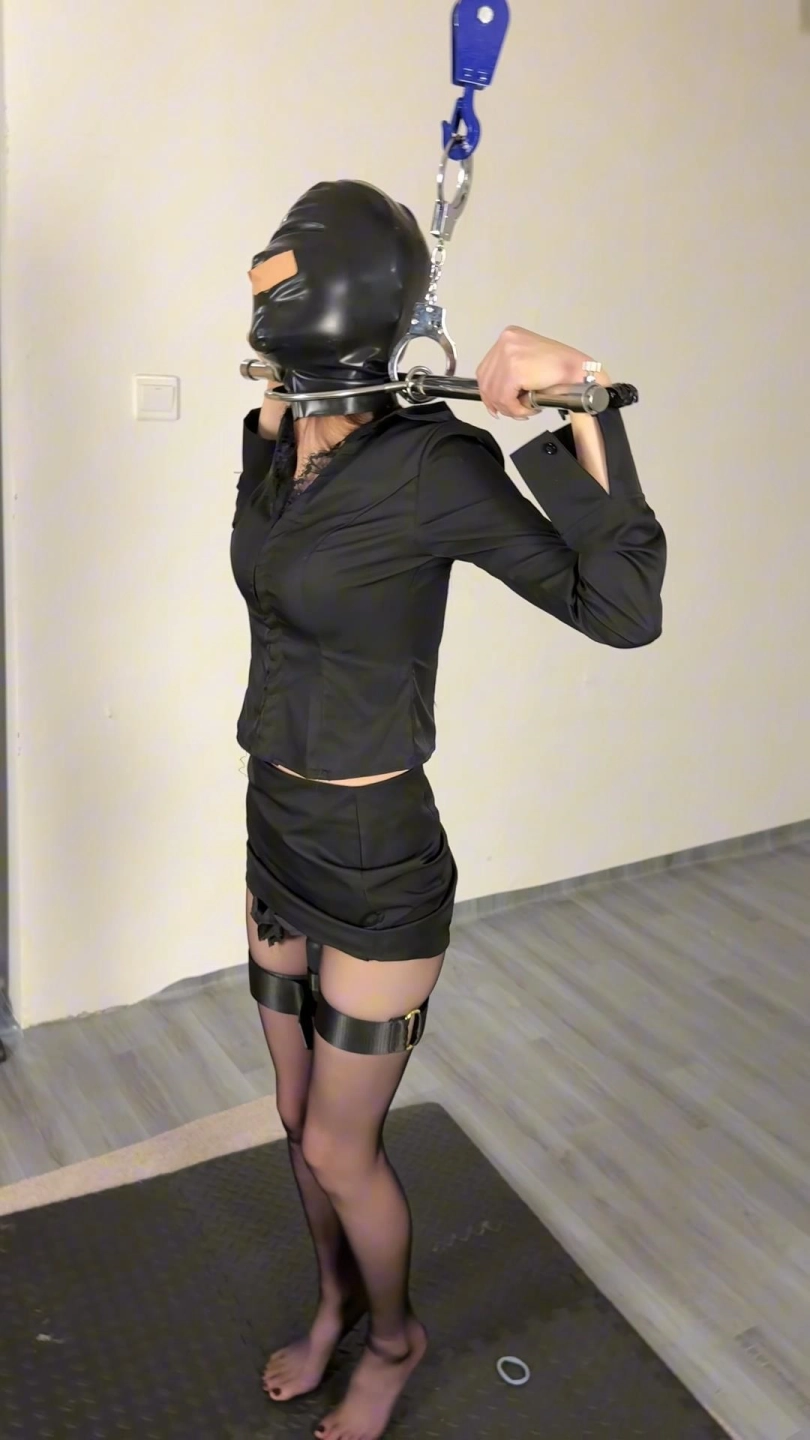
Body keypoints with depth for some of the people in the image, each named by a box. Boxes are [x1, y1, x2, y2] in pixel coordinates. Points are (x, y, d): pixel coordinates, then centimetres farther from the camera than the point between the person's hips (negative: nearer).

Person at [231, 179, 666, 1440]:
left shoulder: (432, 463, -22)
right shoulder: (271, 440, 0)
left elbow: (624, 610, -29)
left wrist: (577, 411, -34)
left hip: (376, 864, -7)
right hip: (277, 837, 7)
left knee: (338, 1149, 12)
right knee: (301, 1122, 24)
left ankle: (395, 1339, 44)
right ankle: (334, 1303, 53)